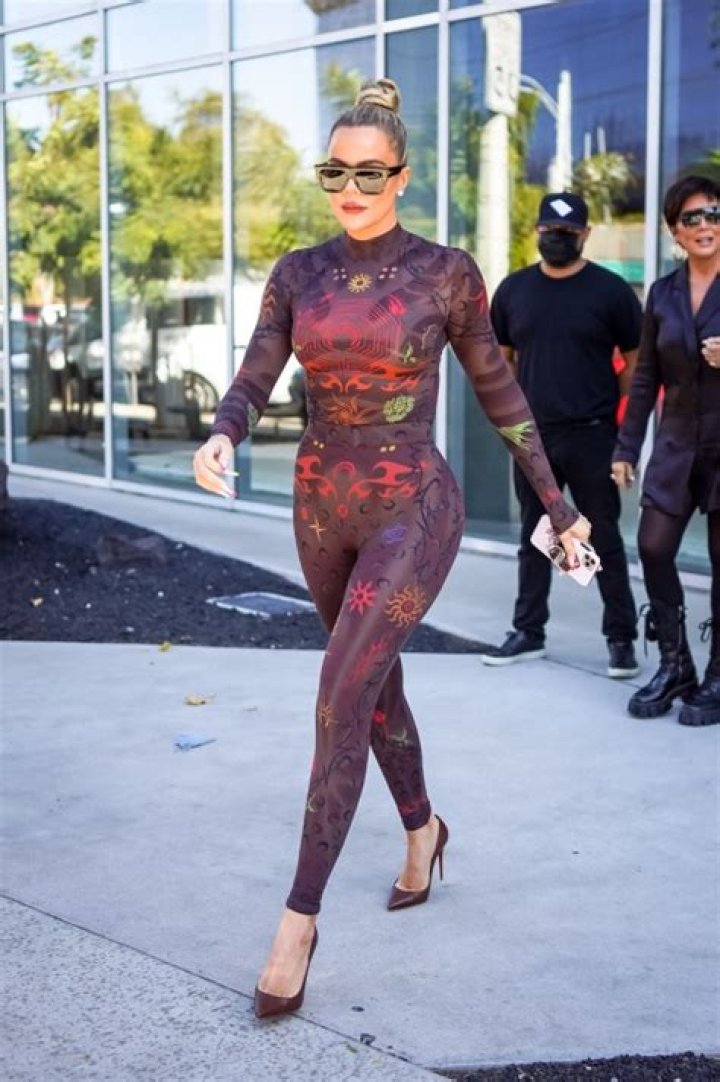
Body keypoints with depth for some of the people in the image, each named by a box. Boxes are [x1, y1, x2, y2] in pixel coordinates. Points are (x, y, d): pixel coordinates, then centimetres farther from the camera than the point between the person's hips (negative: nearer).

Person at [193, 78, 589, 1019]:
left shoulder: (446, 271, -6)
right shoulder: (297, 274, 3)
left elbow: (497, 390, 2)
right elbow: (252, 387, -5)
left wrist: (557, 503, 6)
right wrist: (219, 441, -29)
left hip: (414, 510, -5)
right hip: (323, 509, 5)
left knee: (341, 704, -15)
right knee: (375, 684, 20)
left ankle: (298, 918, -6)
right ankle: (421, 830, 46)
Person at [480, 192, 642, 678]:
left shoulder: (610, 290, -2)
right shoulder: (514, 289, 9)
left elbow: (637, 362, 1)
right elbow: (501, 356, 17)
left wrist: (609, 408, -4)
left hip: (592, 437, -4)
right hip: (532, 437, 4)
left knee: (605, 539, 1)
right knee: (533, 538, 12)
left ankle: (622, 638, 9)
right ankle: (529, 632, 22)